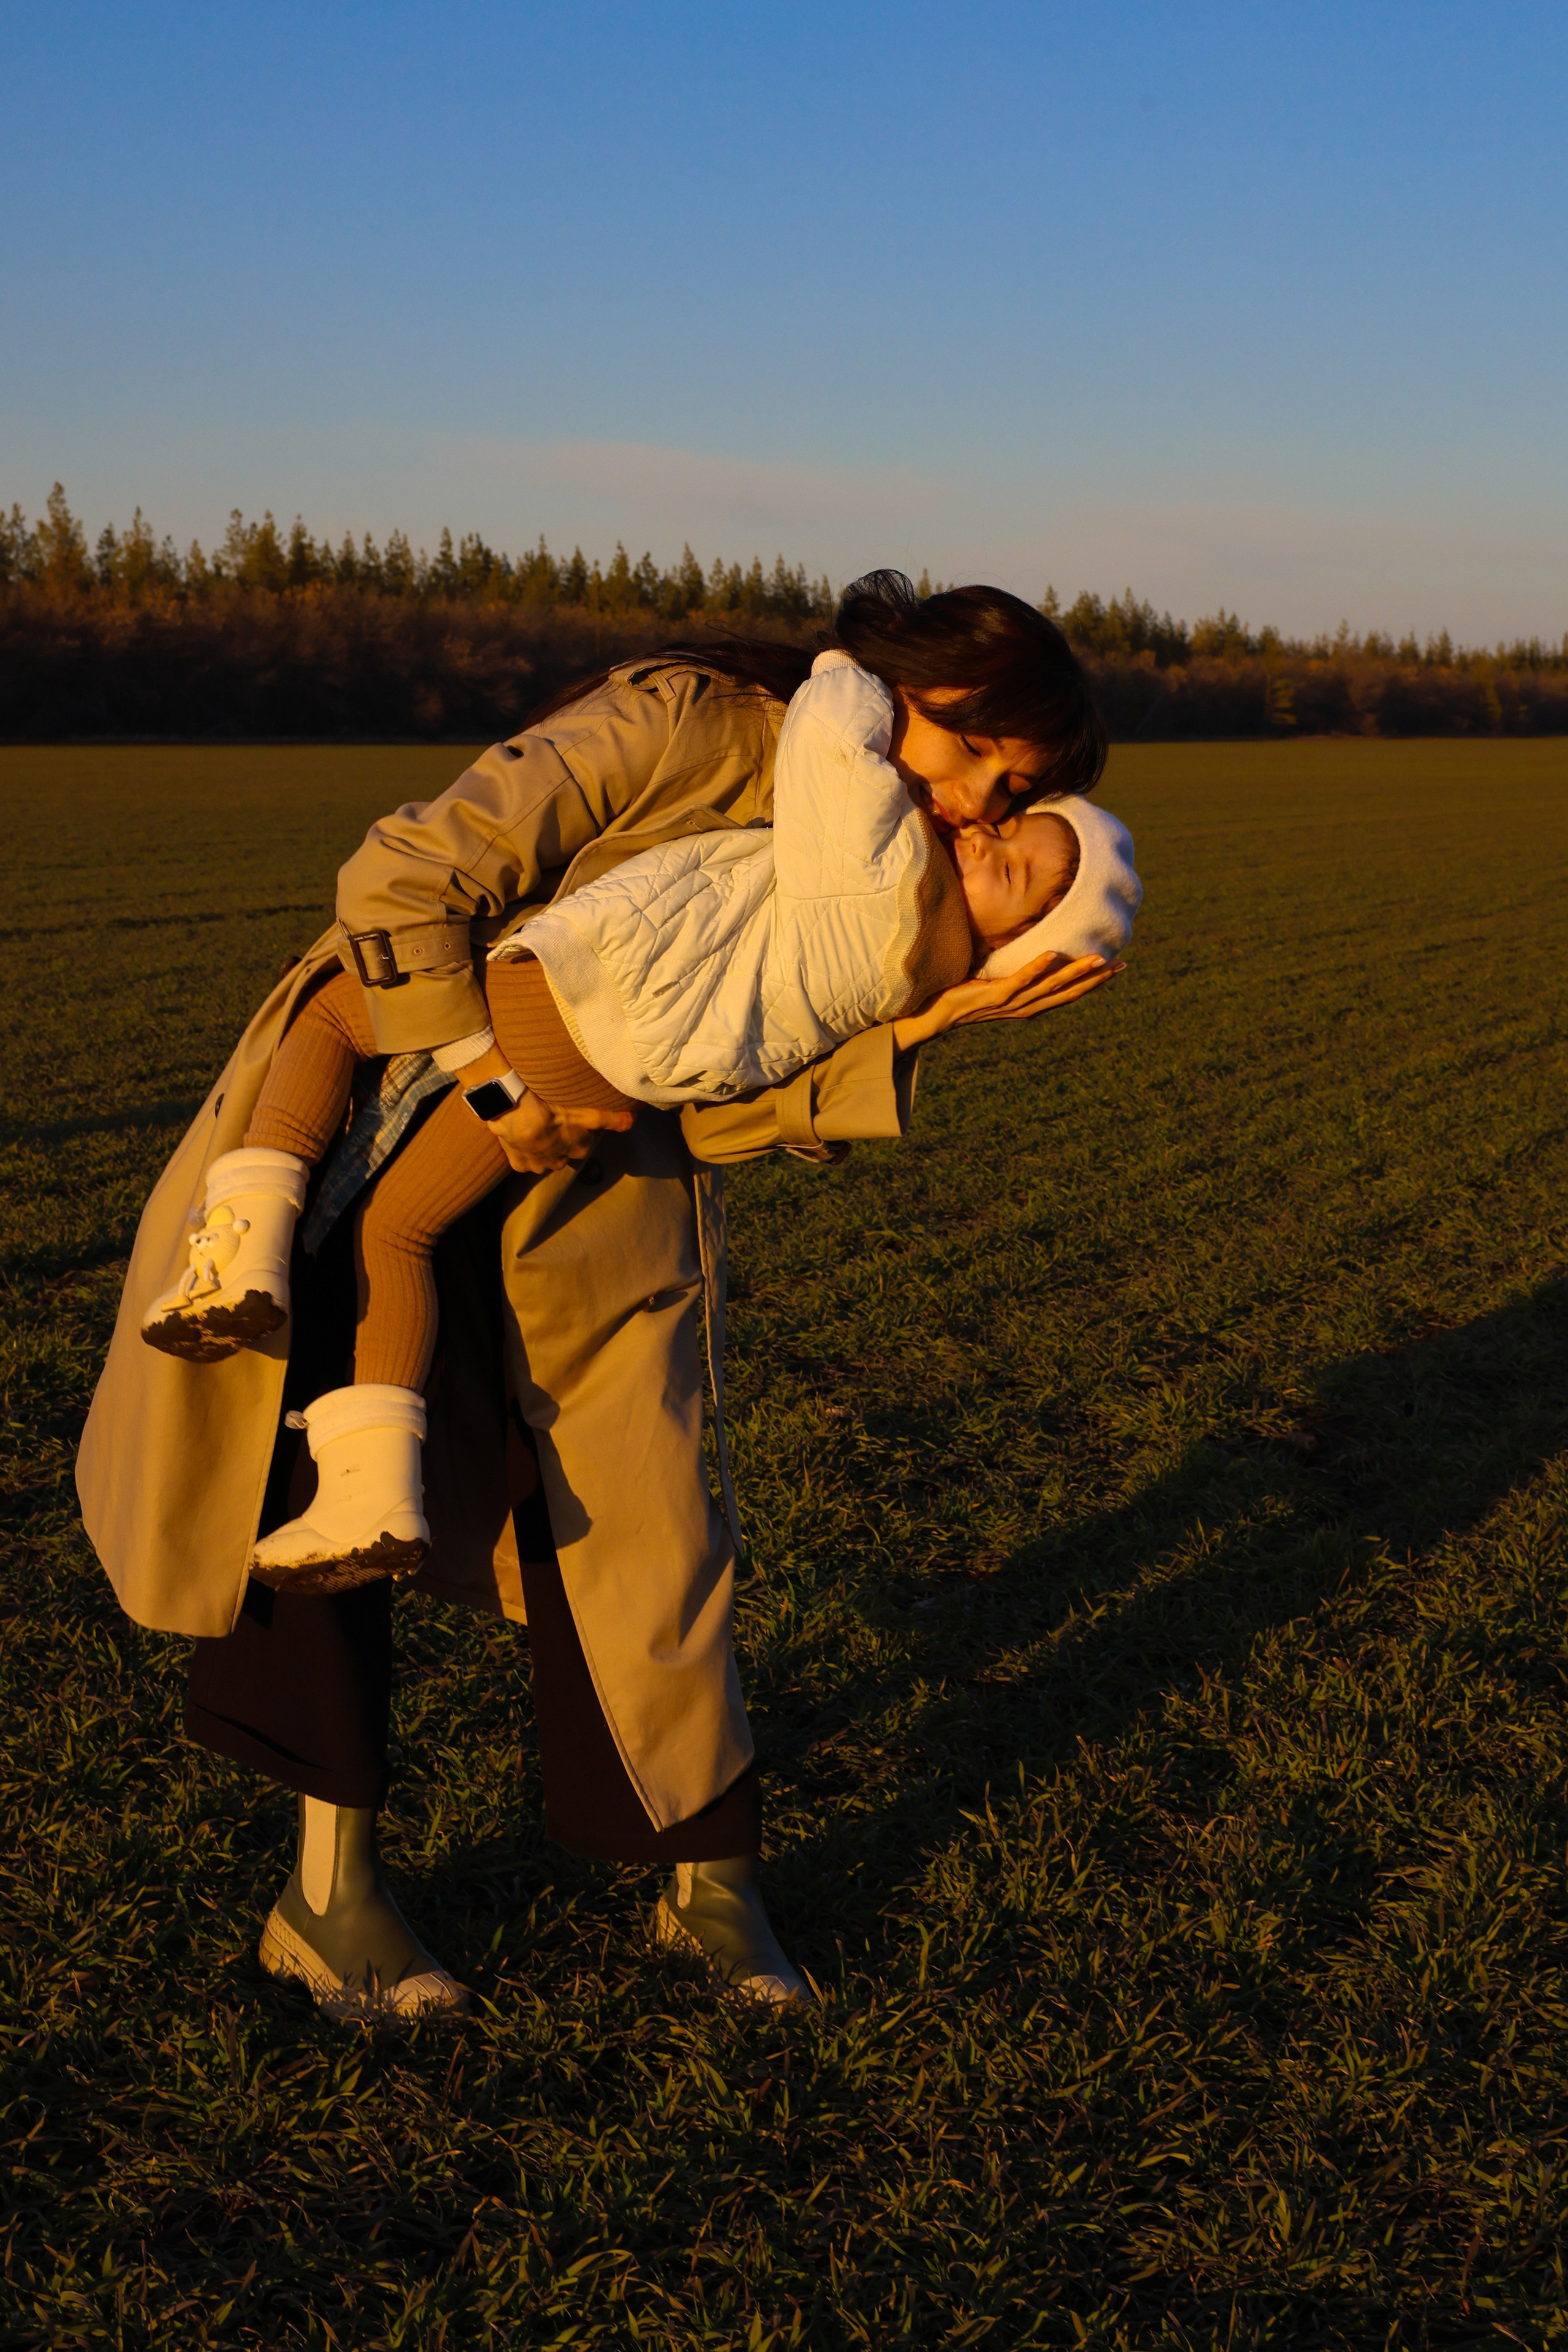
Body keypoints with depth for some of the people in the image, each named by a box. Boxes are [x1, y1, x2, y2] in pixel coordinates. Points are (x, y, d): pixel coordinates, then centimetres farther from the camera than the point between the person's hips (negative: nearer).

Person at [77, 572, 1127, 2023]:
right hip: (401, 1123, -4)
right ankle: (329, 1884, 13)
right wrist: (495, 1085, -25)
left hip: (606, 1185, 4)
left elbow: (724, 1112, -10)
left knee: (643, 1525, 2)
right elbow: (403, 882, -23)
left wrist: (927, 1022, -20)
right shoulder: (683, 725, -19)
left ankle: (710, 1877, 21)